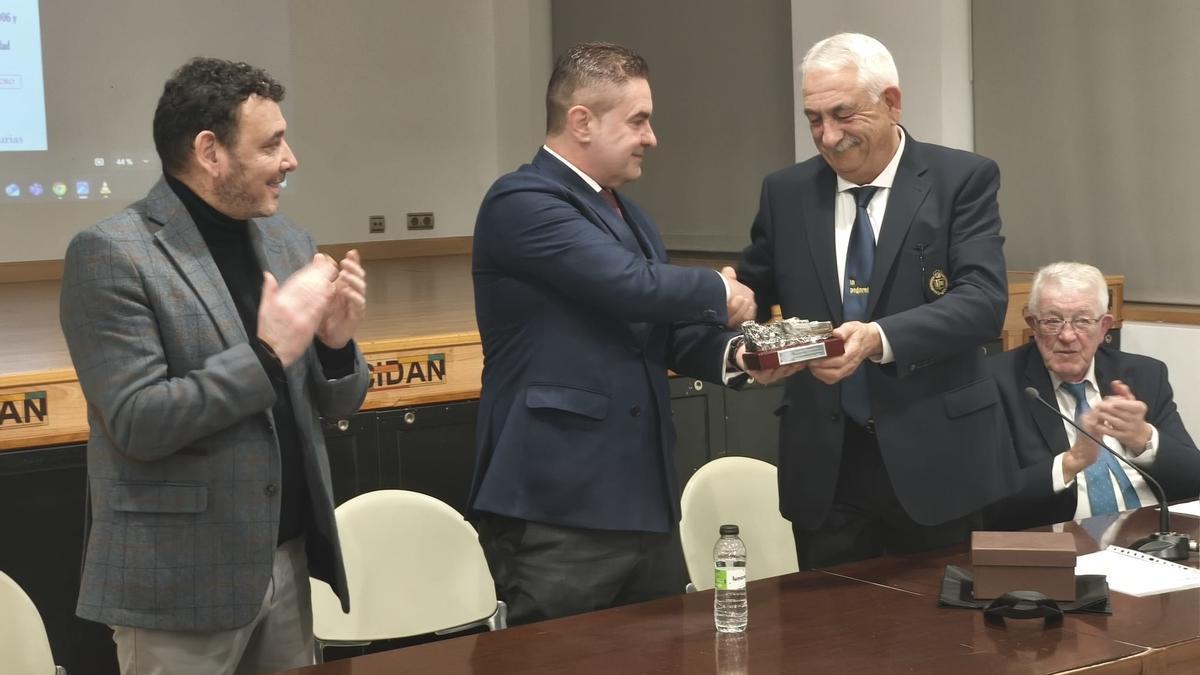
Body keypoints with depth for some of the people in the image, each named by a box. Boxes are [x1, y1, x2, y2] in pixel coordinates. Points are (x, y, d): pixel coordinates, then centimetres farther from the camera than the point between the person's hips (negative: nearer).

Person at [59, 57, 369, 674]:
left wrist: (336, 341, -8)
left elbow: (333, 404, 13)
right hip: (180, 581, -6)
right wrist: (267, 353, -21)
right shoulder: (110, 253, -11)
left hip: (286, 560, 6)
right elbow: (137, 423, -17)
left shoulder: (286, 241, 8)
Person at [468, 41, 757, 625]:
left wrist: (733, 353, -3)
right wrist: (720, 293, -4)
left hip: (644, 501, 9)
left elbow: (666, 332, 18)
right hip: (555, 511, -9)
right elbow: (635, 287, -22)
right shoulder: (521, 202, -12)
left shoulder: (629, 215, 18)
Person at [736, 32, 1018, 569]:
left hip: (936, 459, -2)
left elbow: (984, 299, -14)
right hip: (824, 466, 3)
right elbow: (747, 299, 14)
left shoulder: (963, 179, -3)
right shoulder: (785, 192, 7)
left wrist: (881, 338, -29)